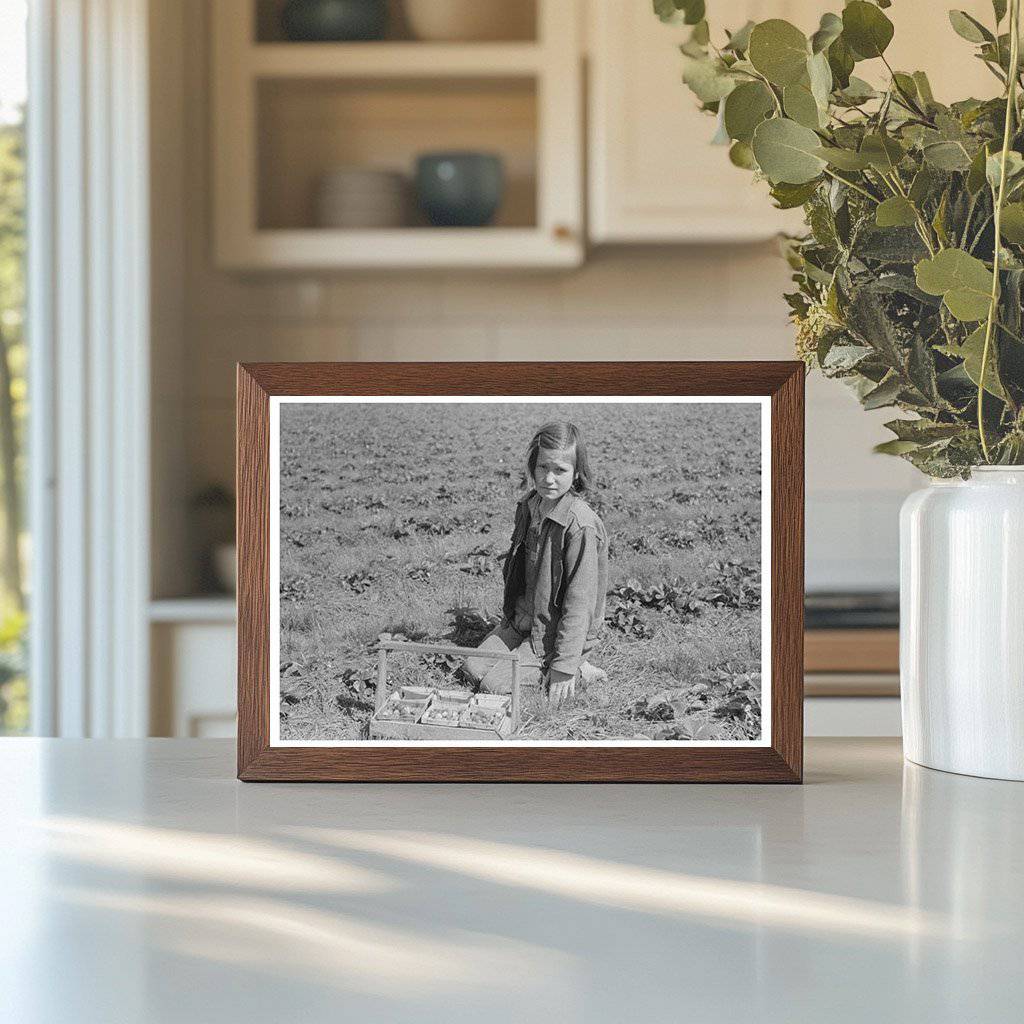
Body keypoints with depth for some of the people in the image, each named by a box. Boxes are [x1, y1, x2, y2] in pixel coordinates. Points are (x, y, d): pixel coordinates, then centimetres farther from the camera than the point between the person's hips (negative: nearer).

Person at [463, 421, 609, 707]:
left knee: (494, 684, -14)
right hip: (522, 623, 8)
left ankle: (576, 669, 1)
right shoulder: (529, 507, 0)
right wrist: (510, 614, 19)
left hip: (557, 633, -8)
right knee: (474, 667, 1)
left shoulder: (581, 526, -25)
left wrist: (565, 666, -23)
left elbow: (580, 601, -24)